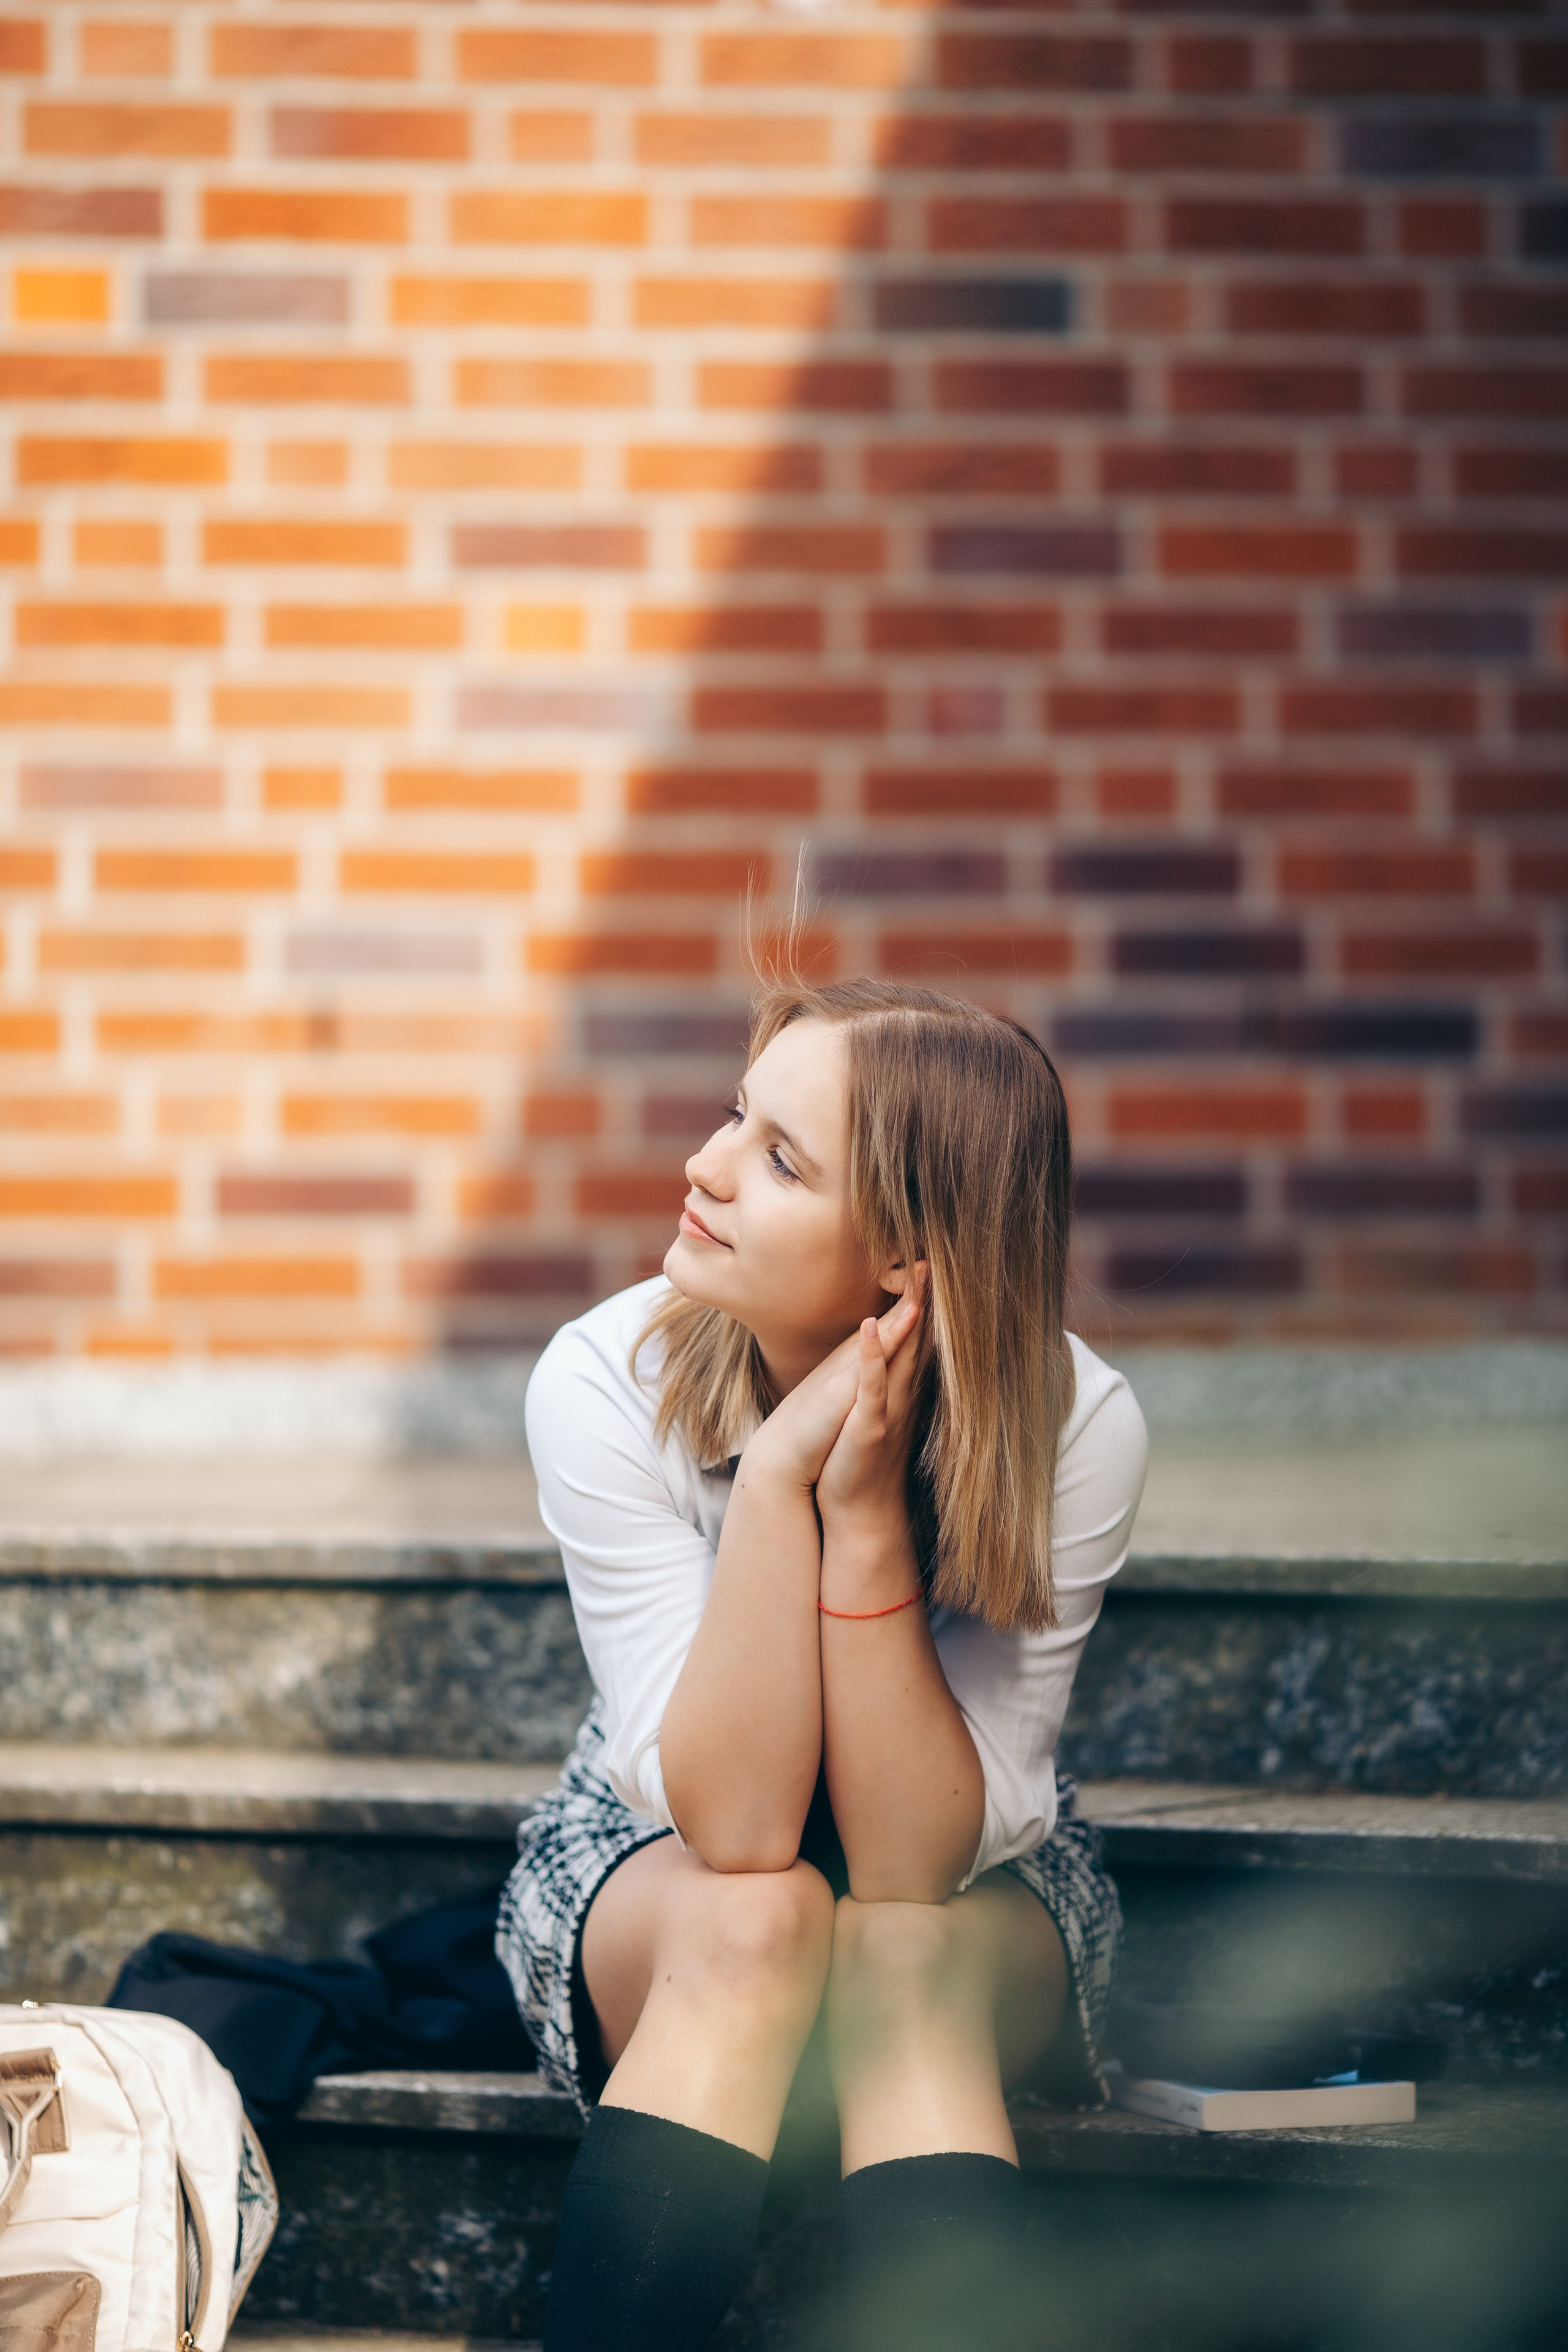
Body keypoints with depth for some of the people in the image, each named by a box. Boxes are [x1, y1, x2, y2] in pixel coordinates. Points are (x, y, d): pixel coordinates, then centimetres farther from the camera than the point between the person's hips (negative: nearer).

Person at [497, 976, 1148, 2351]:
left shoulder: (1076, 1429, -25)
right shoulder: (607, 1385, -24)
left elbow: (917, 1858, -27)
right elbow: (730, 1822, -28)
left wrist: (867, 1509, -36)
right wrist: (777, 1477, -38)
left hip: (980, 1894, 0)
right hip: (649, 1867, 0)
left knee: (905, 1955, -34)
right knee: (753, 1921, -34)